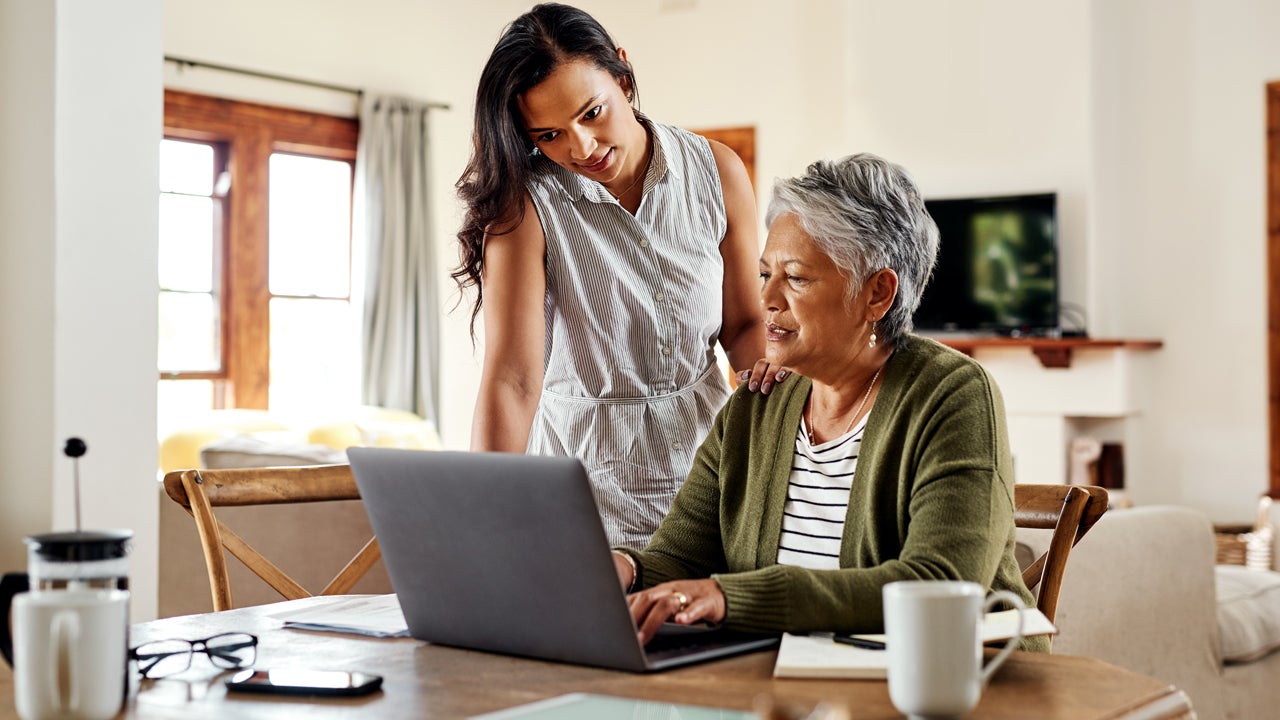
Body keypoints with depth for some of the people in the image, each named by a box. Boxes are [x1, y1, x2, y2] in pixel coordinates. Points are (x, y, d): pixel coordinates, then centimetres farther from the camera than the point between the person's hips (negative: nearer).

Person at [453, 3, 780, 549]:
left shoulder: (716, 172, -2)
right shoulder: (526, 202, -13)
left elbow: (744, 323, 9)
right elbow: (513, 379, -23)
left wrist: (769, 363, -14)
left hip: (703, 451, 3)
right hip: (588, 478, -2)